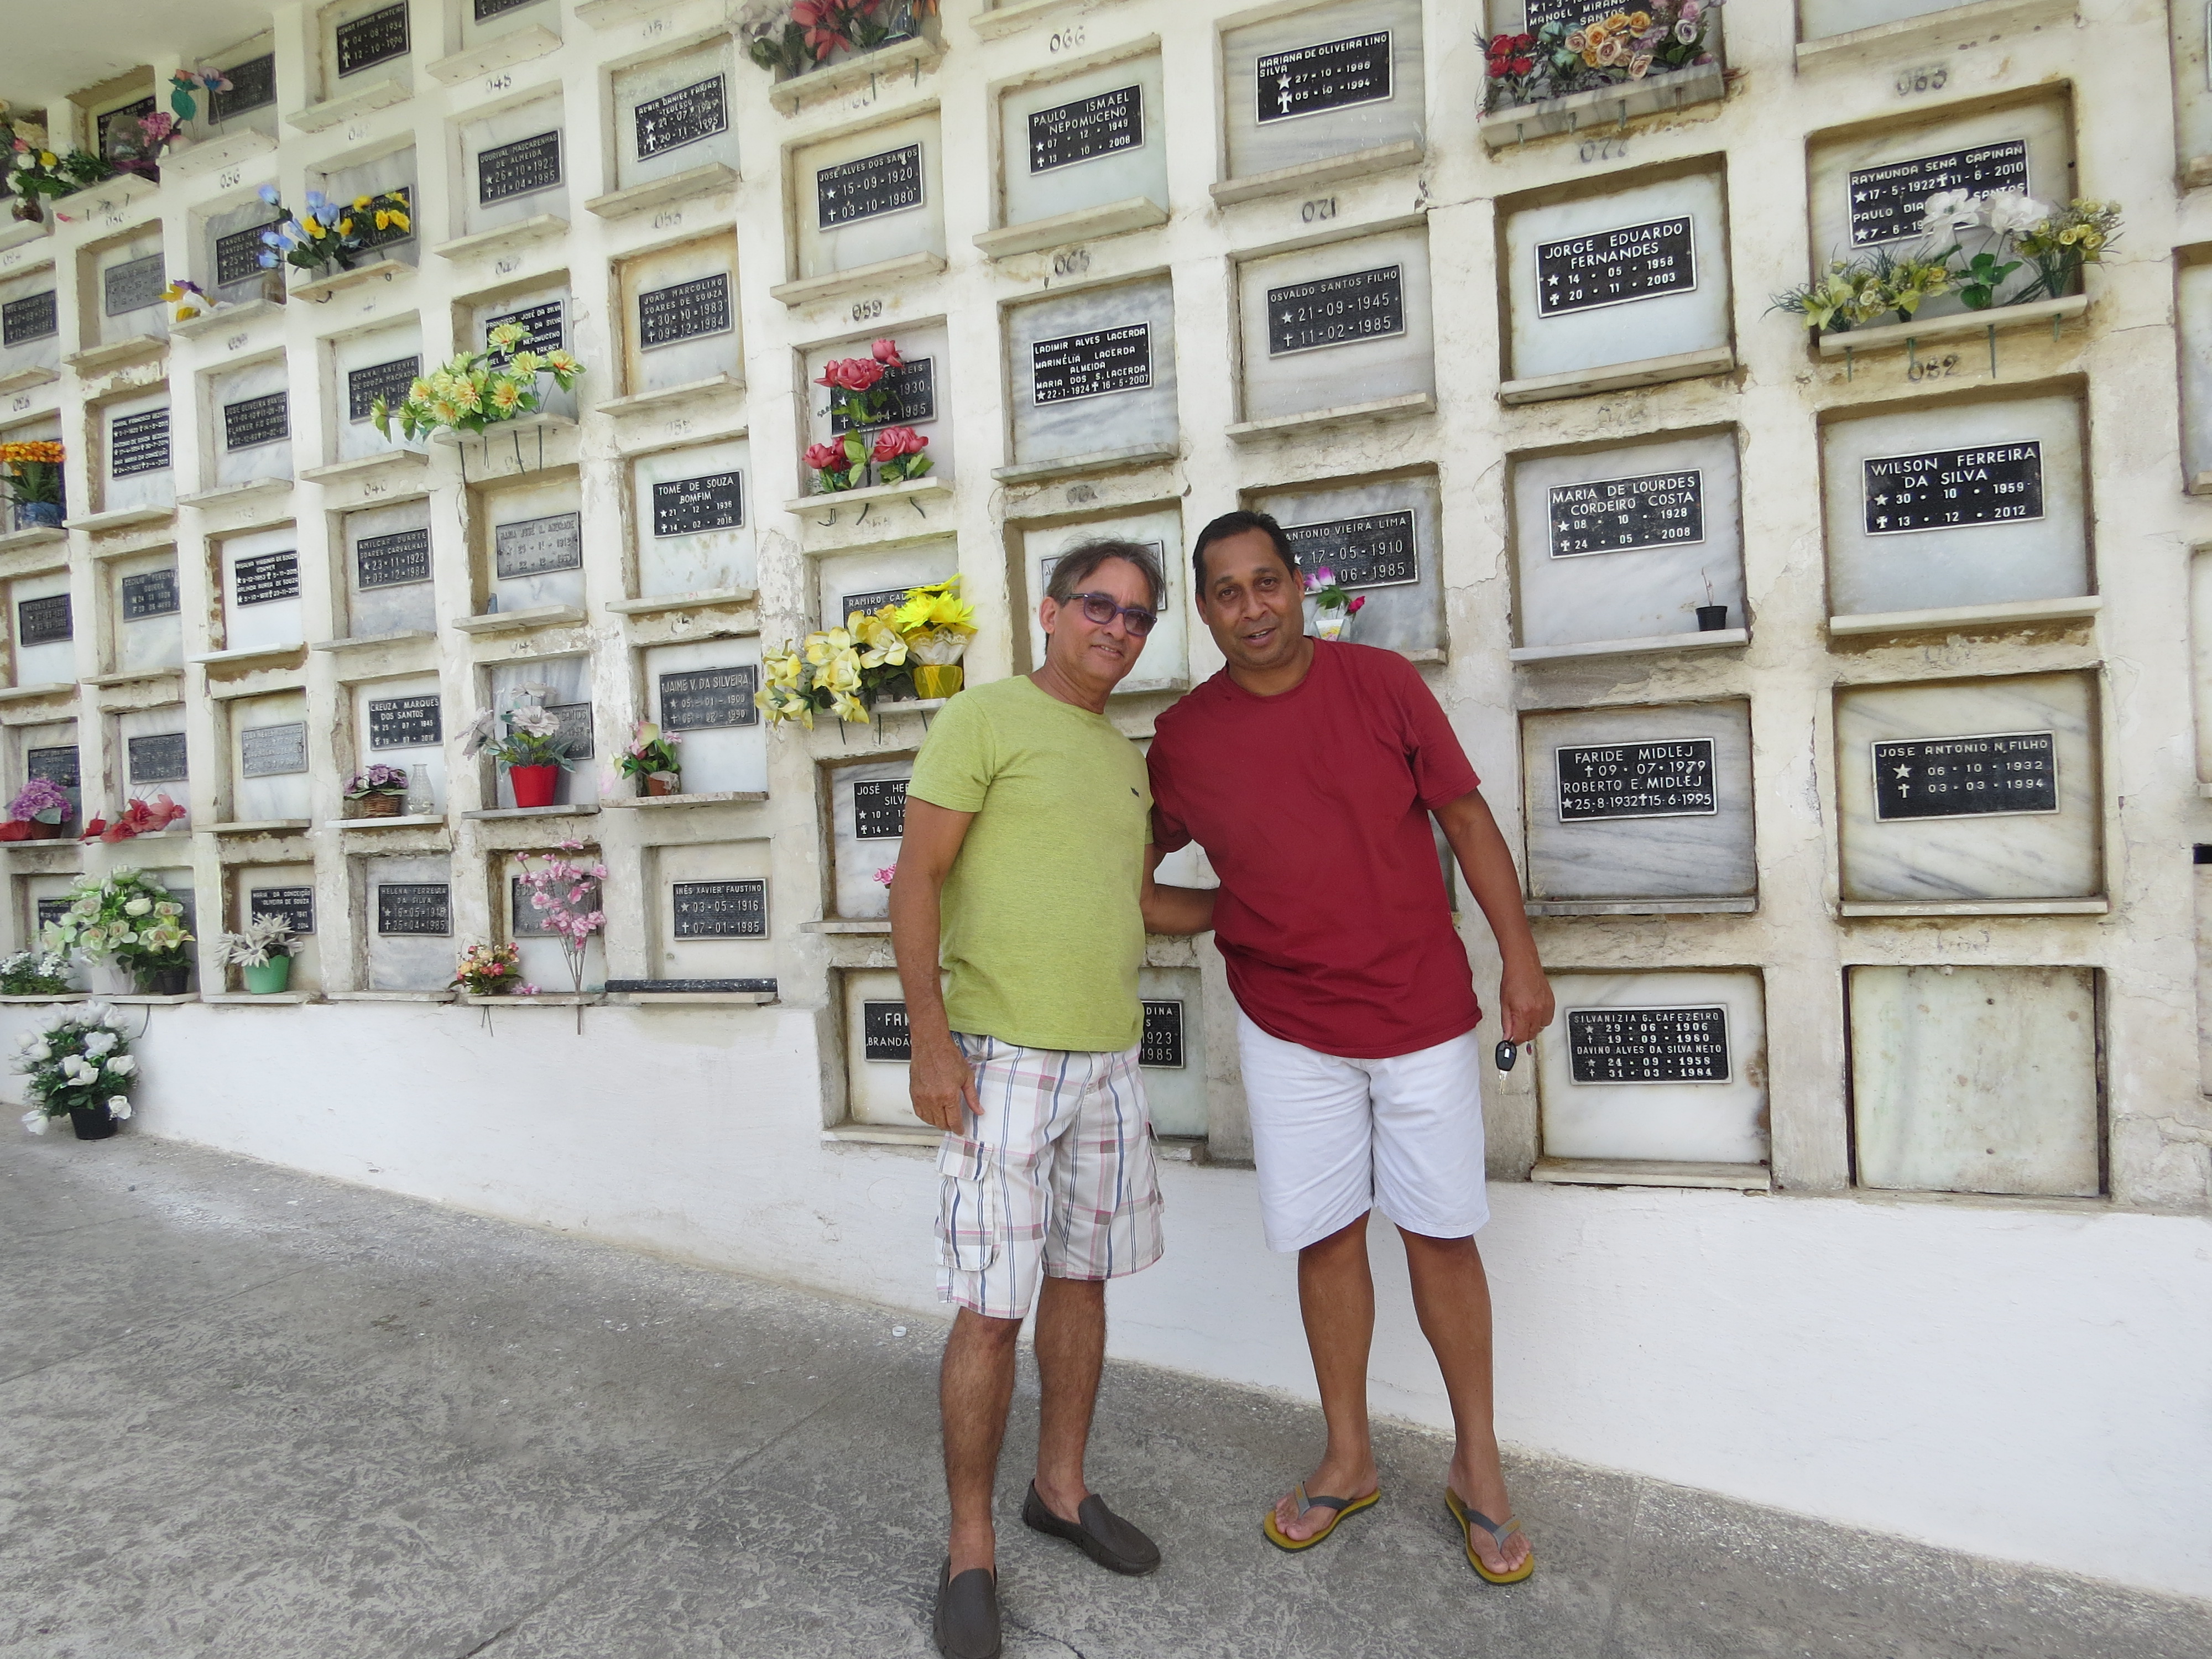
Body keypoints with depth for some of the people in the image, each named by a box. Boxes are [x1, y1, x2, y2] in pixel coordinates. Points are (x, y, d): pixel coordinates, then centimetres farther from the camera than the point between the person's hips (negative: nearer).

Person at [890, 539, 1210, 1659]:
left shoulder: (1125, 758, 16)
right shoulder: (985, 717, -5)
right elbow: (918, 879, -10)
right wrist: (930, 1037, -16)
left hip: (1108, 1060, 7)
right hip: (1003, 1059, -7)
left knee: (1083, 1280, 16)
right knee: (992, 1311, -1)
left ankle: (1061, 1489, 36)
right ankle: (970, 1546, 19)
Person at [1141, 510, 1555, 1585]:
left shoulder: (1383, 683, -5)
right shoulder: (1183, 738, -3)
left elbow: (1466, 817, -1)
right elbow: (1132, 870, 12)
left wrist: (1521, 960, -2)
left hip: (1424, 1012, 0)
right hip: (1289, 1024, 1)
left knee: (1442, 1236, 9)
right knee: (1327, 1239, 11)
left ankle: (1477, 1467, 30)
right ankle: (1348, 1460, 32)